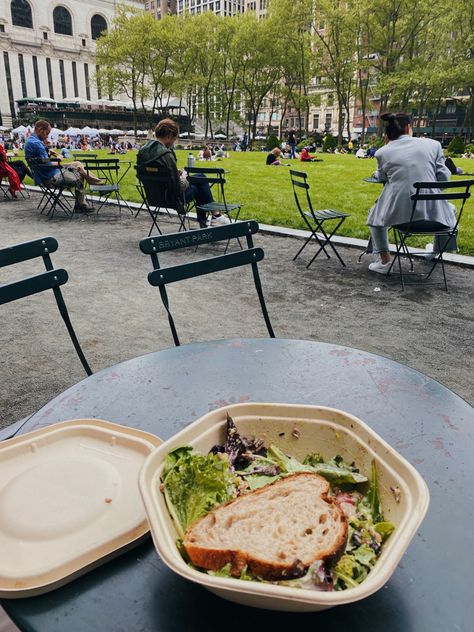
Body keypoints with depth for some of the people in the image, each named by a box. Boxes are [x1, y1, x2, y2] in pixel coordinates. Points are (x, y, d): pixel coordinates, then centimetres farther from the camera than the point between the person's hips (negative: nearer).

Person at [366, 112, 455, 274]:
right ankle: (437, 250, 55)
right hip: (433, 212, 1)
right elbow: (444, 177, 7)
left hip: (399, 213, -1)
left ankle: (385, 261, 21)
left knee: (375, 213, 33)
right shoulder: (433, 144, 4)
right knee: (451, 209, 36)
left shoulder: (382, 152, 3)